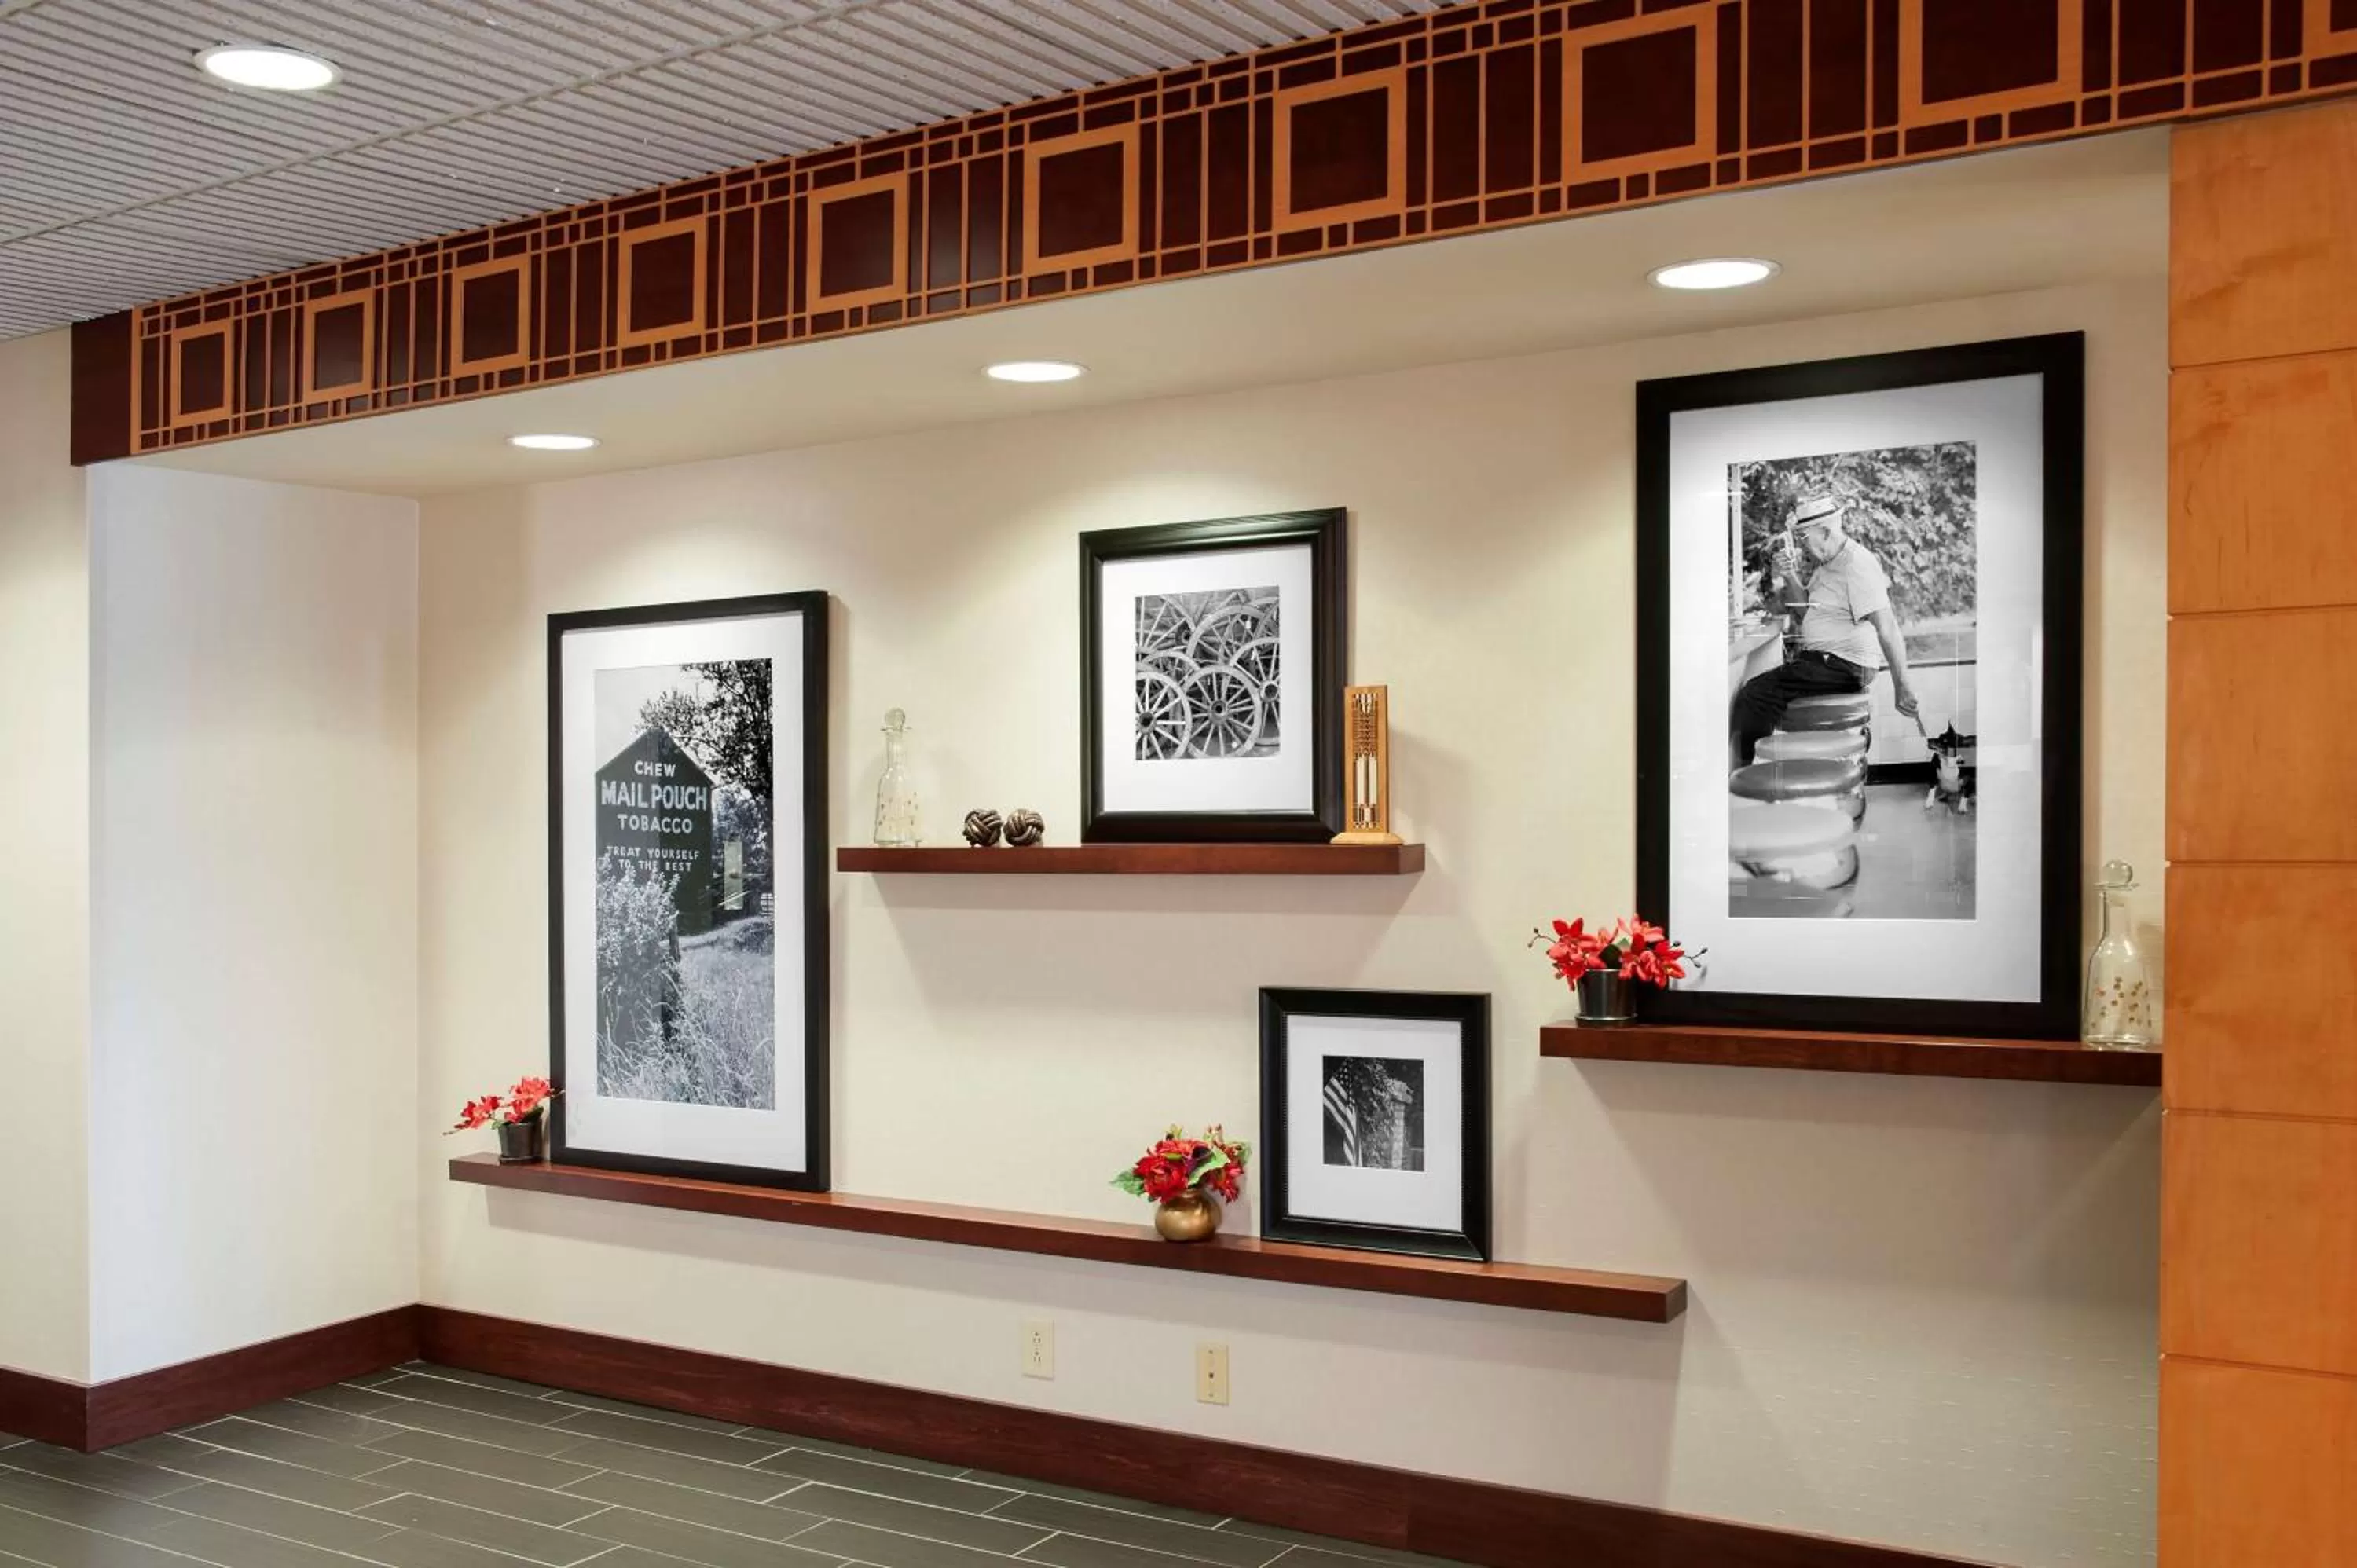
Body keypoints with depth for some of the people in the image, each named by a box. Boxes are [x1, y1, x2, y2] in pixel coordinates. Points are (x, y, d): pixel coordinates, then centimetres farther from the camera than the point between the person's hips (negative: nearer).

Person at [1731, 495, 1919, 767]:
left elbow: (1887, 627, -24)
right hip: (1821, 659, 11)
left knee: (1755, 696, -19)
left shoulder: (1858, 566, -18)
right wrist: (1790, 577, 5)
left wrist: (1902, 685, -28)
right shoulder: (1827, 563, 14)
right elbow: (1807, 610, 24)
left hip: (1844, 668, -11)